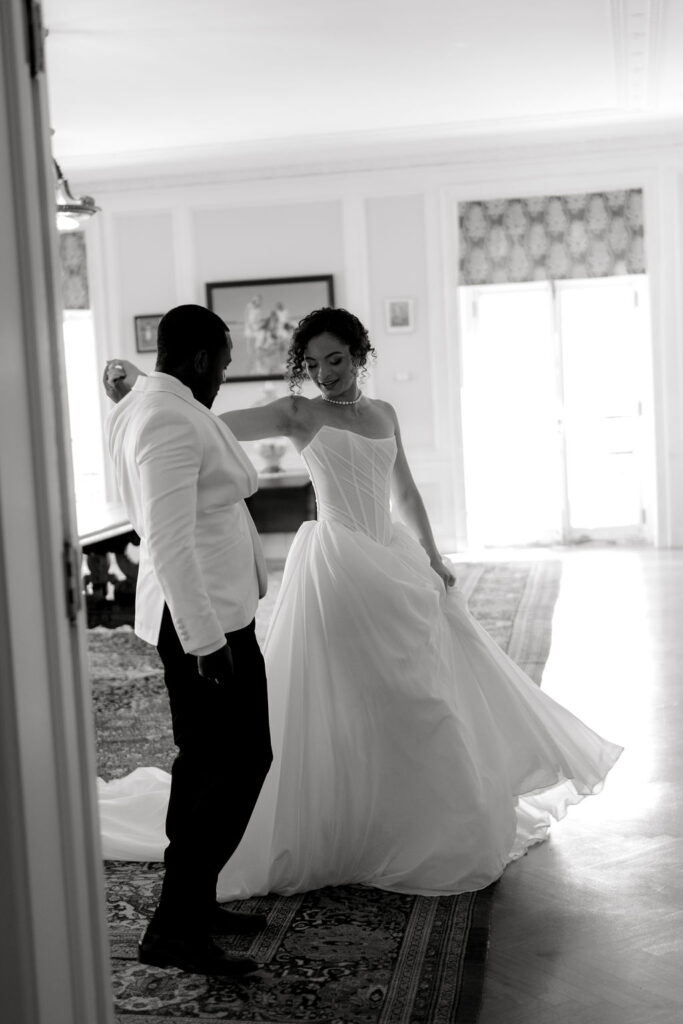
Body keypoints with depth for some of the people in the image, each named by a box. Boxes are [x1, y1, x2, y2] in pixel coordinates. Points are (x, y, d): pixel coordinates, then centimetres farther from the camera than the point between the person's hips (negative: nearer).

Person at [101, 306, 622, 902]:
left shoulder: (384, 414, 12)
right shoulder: (300, 415, -4)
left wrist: (432, 556, 14)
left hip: (394, 560, 6)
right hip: (336, 561, -6)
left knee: (421, 690, 13)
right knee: (345, 705, -4)